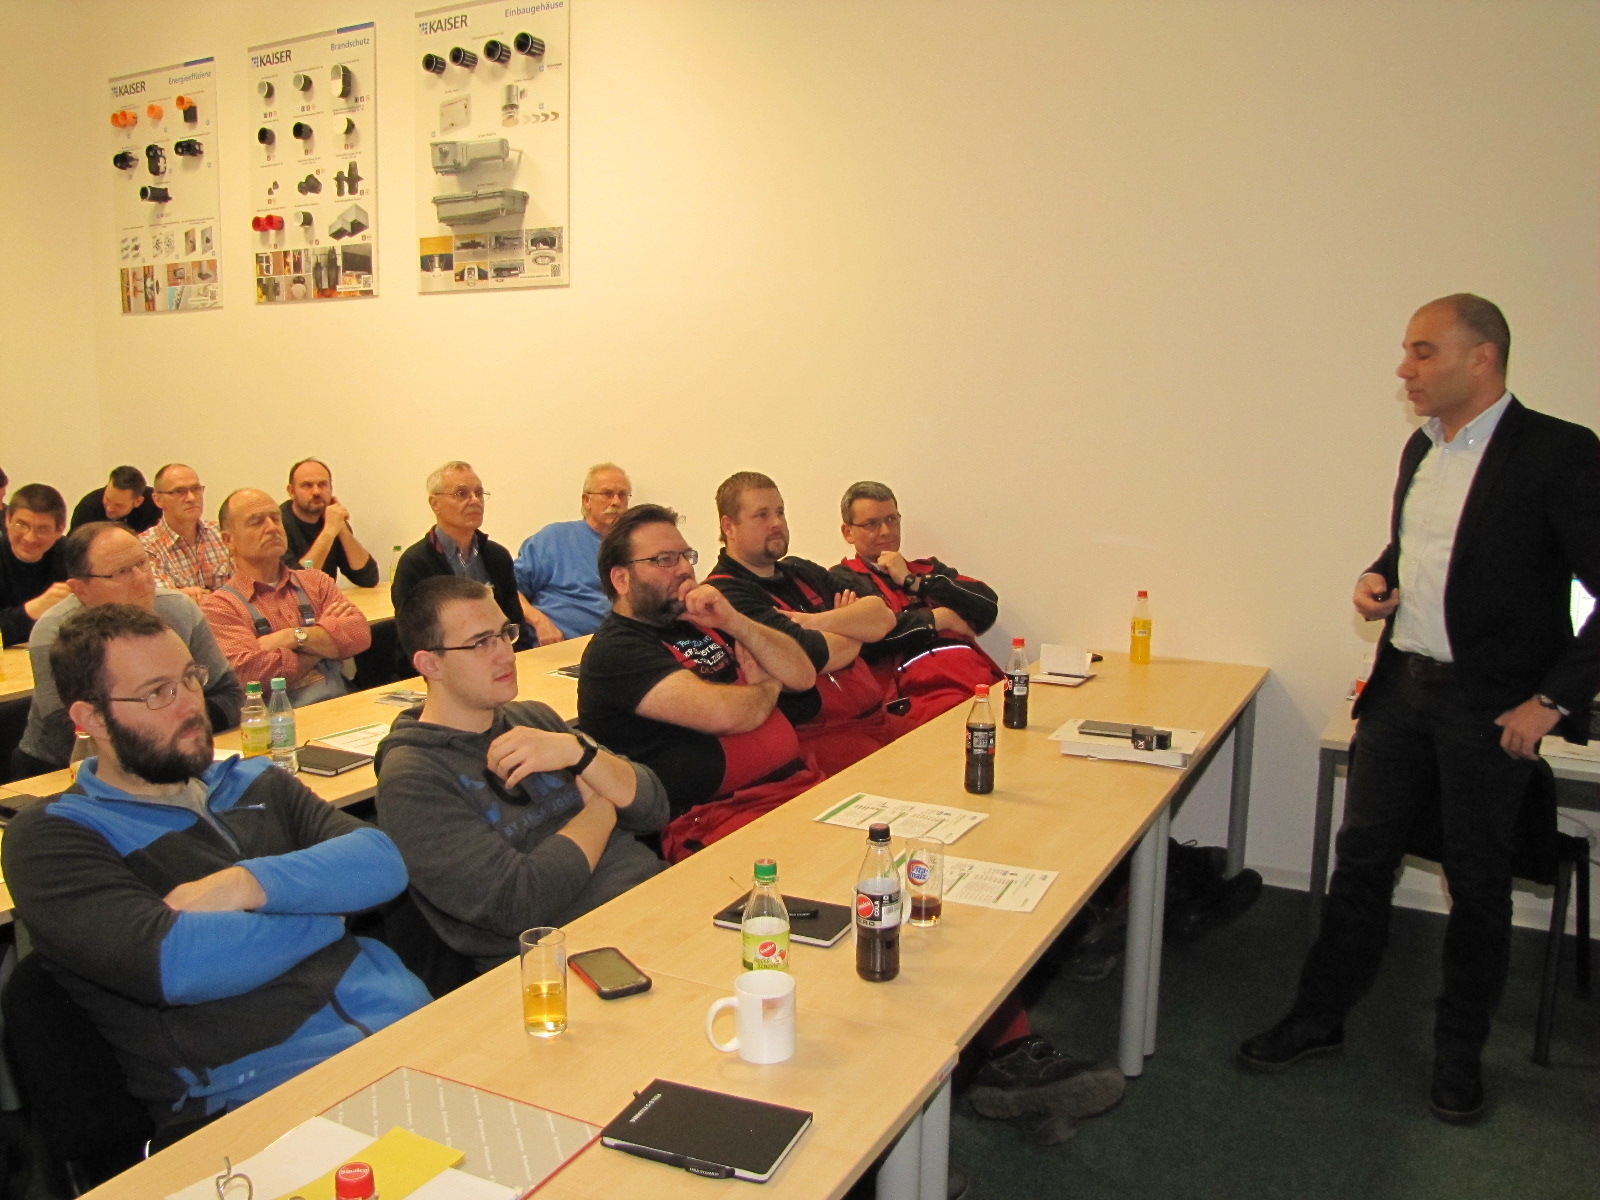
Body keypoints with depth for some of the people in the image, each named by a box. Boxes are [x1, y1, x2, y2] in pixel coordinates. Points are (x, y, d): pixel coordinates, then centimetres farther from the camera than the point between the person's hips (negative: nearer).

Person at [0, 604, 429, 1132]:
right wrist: (326, 910, -1)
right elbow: (175, 963, -15)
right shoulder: (50, 837, 2)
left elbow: (382, 861, 5)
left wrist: (251, 883, -11)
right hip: (256, 1088, -5)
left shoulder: (255, 782, 19)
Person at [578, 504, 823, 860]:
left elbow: (803, 676, 14)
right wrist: (767, 687, 4)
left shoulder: (699, 623, 20)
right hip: (717, 815, -8)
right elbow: (720, 713, -19)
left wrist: (734, 622, -1)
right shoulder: (616, 651, -5)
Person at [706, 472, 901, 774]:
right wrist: (854, 626, 6)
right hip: (818, 734, -8)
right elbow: (811, 656, -17)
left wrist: (814, 622, -11)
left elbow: (883, 617, 7)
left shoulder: (802, 572, 18)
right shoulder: (726, 594, -9)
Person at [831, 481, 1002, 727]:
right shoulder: (843, 580, 13)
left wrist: (912, 581, 7)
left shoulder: (927, 569, 29)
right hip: (924, 694, -5)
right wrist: (939, 618, 3)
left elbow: (988, 606, 12)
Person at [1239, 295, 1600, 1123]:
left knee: (1478, 882, 10)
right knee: (1361, 857, 12)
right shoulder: (1421, 449, 9)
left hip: (1491, 704, -6)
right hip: (1401, 684, 6)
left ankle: (1459, 1053, 28)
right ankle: (1319, 1017, 26)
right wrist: (1377, 579, 3)